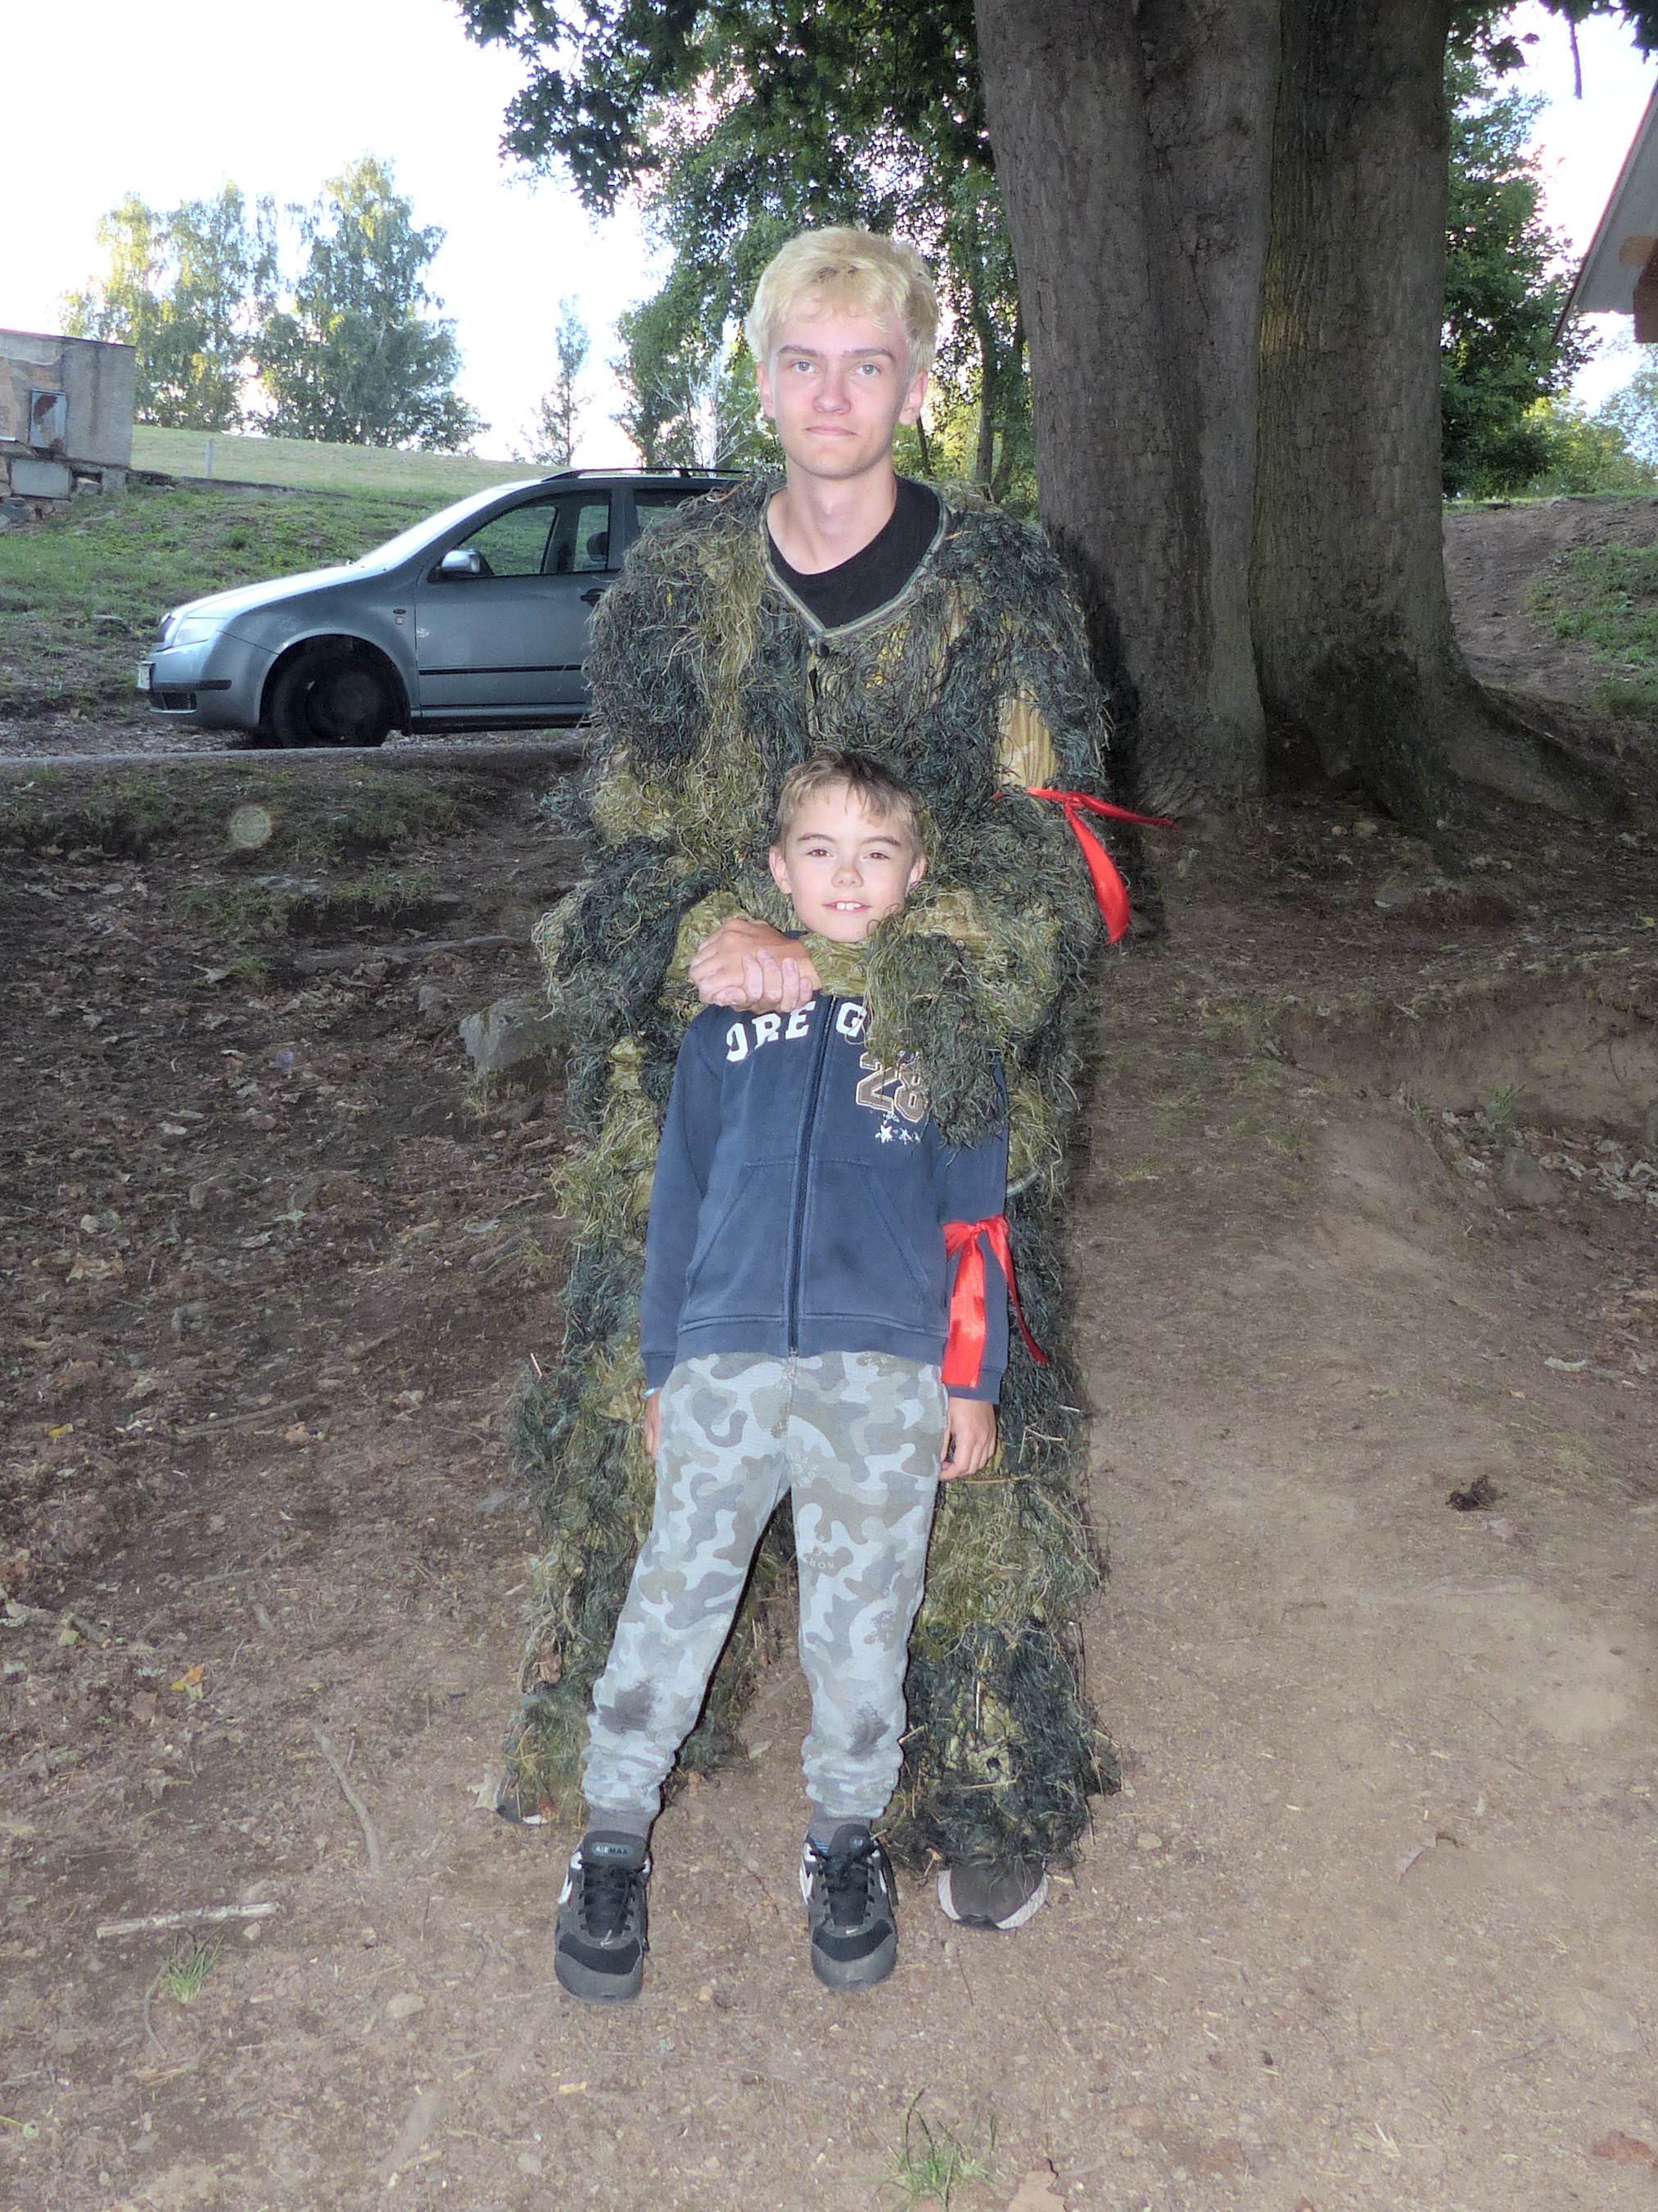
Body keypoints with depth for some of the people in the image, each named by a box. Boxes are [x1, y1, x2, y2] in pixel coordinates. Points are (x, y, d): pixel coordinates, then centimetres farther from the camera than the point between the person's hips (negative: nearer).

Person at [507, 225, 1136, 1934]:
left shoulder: (1001, 587, -2)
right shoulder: (676, 581, 3)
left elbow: (1036, 847, -7)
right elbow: (631, 830, 3)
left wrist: (838, 965, -20)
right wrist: (707, 933, -20)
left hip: (938, 1083, -1)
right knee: (663, 1380, 9)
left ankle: (990, 1781, 20)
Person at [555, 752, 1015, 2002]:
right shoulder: (728, 1020, 8)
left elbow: (976, 1219, 6)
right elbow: (681, 1198, 12)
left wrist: (972, 1385, 4)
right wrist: (662, 1369, 13)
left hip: (885, 1374, -1)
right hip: (727, 1363, 1)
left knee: (862, 1622, 9)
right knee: (673, 1604, 6)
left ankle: (846, 1842, 32)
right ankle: (614, 1841, 26)